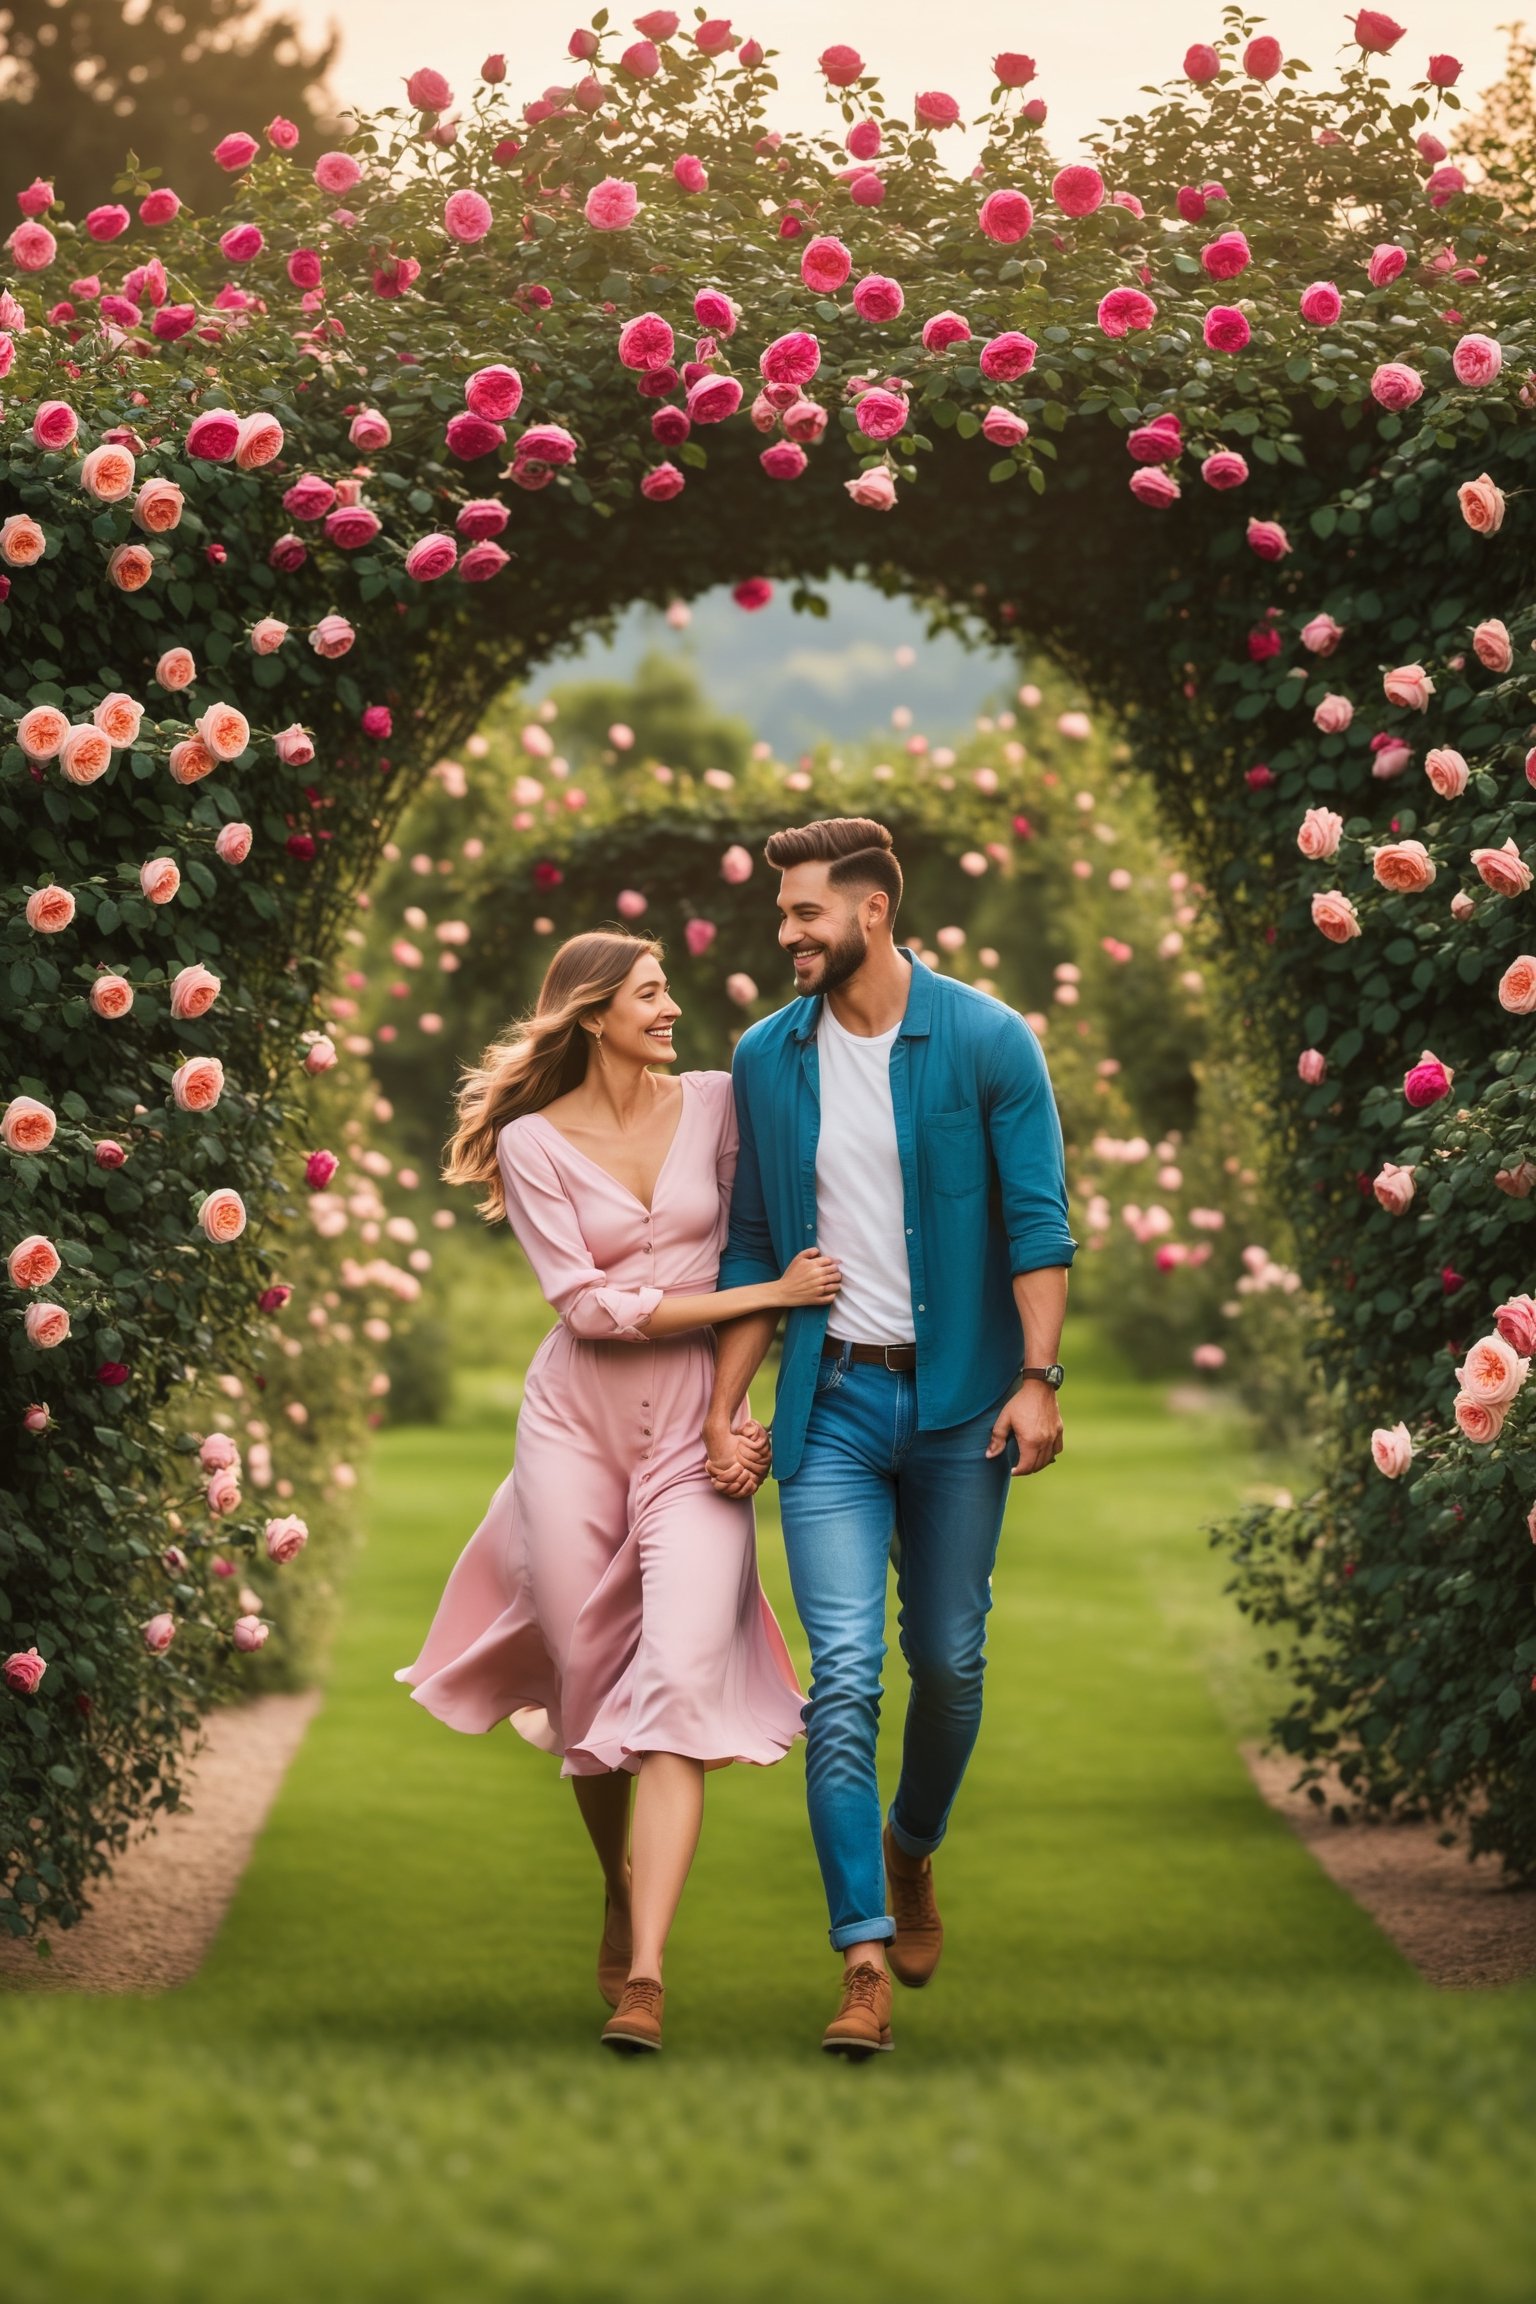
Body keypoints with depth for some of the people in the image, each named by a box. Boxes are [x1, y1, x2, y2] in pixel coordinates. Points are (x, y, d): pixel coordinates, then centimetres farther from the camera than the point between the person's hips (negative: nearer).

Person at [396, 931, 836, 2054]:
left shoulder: (716, 1104, 3)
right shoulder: (534, 1141, -3)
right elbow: (588, 1304, -10)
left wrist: (748, 1398, 1)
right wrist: (763, 1294, -13)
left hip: (695, 1424, 0)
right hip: (576, 1422, 0)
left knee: (682, 1677, -15)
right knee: (589, 1684, 5)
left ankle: (645, 1975, -21)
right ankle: (621, 1894, 33)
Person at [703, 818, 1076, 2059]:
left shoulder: (988, 1043, -5)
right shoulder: (768, 1059, 4)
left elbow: (1037, 1221, -6)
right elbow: (755, 1246, 8)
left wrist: (1038, 1376, -16)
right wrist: (726, 1408, 4)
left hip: (957, 1401, -1)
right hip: (833, 1401, 1)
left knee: (950, 1659, 9)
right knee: (843, 1675, -8)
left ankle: (912, 1851, 39)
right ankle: (865, 1961, -9)